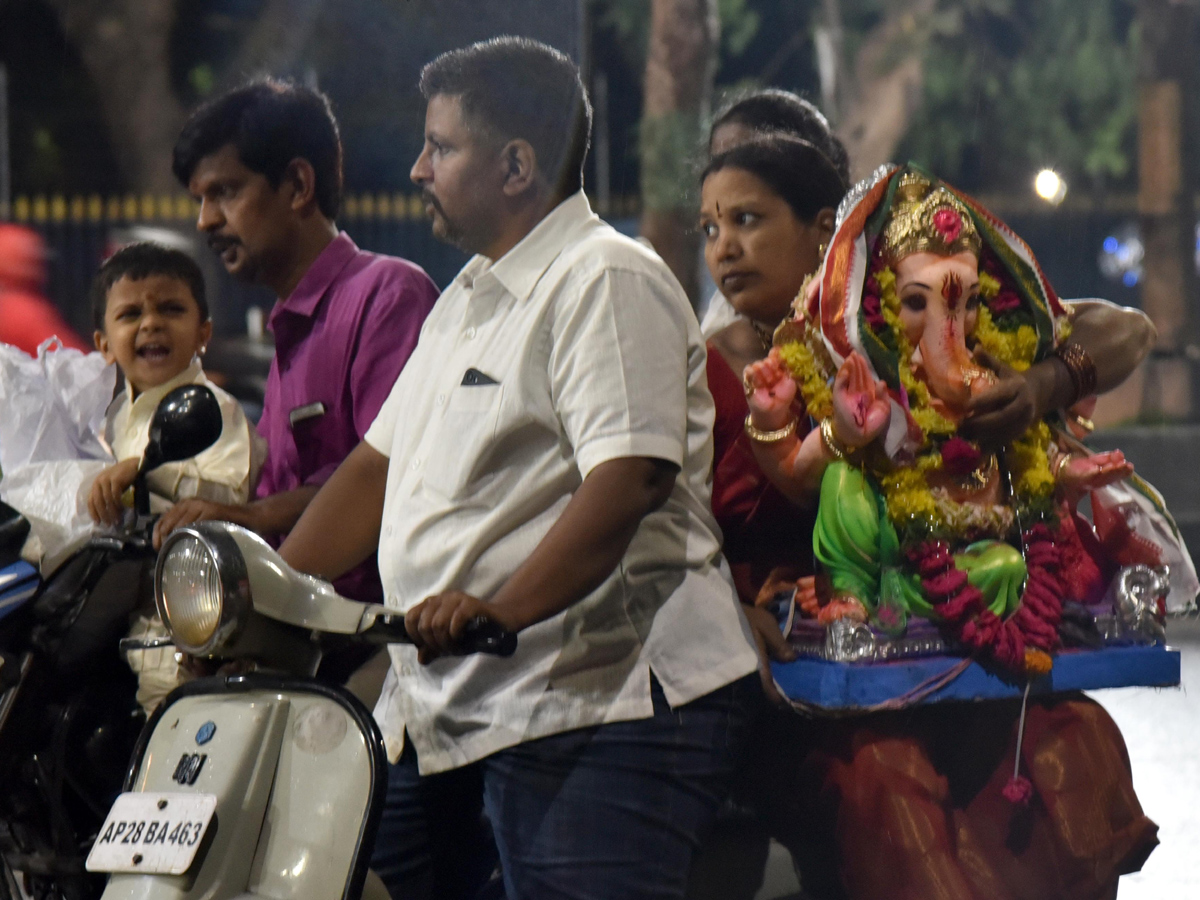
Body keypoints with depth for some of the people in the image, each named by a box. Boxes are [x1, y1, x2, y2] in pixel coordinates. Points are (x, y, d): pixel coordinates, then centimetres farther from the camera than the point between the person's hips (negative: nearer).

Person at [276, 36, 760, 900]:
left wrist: (503, 609, -33)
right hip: (442, 713, 10)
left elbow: (630, 479, -21)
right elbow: (380, 467, 26)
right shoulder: (467, 302, 24)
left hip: (598, 706, -10)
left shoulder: (607, 281, -8)